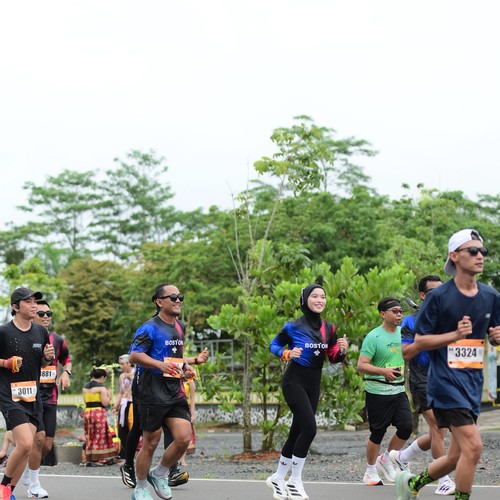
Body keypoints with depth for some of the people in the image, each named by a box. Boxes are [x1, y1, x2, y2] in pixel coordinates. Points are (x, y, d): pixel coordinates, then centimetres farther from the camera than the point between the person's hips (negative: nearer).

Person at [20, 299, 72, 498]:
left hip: (50, 397, 5)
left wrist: (66, 372, 6)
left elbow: (66, 359, 25)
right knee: (38, 437, -16)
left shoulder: (57, 340, 8)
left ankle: (27, 472, 32)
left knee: (47, 445, 5)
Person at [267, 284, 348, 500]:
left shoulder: (329, 328, 6)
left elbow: (333, 358, 12)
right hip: (294, 382, -6)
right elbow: (274, 345, 1)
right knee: (309, 428, -18)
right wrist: (287, 354, -19)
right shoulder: (293, 326, -9)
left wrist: (342, 350, -10)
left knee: (297, 432, 10)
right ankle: (294, 481, -5)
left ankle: (278, 478, 24)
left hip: (314, 384, 6)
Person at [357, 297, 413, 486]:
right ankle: (371, 471, 18)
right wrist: (383, 371, -29)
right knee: (377, 433, 0)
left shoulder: (403, 333, 8)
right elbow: (361, 365, -18)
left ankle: (385, 459, 16)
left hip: (398, 390, 6)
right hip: (377, 391, -6)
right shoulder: (373, 337, -12)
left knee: (406, 426, -6)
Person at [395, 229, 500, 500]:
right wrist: (456, 334, -20)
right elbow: (419, 341, -7)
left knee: (457, 456, 12)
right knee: (473, 446, -19)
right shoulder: (439, 296, -9)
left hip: (473, 383, 7)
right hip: (446, 381, -6)